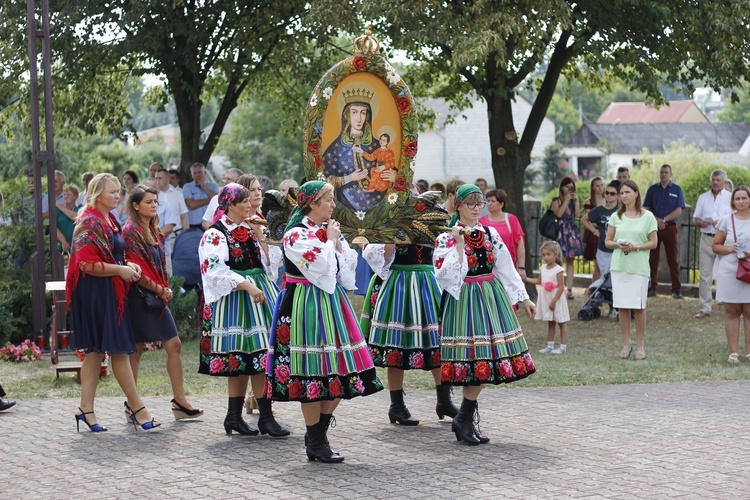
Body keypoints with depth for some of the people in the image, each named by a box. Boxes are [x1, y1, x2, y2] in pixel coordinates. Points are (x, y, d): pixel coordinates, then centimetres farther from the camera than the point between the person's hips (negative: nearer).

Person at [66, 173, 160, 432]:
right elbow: (87, 264, -21)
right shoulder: (90, 222, -14)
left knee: (95, 351, 9)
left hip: (111, 292, 10)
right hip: (96, 292, -10)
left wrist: (128, 264, 7)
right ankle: (137, 408, 0)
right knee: (119, 349, -5)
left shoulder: (109, 220, 15)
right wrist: (120, 270, -15)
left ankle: (86, 409, 12)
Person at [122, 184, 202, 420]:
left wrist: (165, 288, 4)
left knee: (174, 344, 3)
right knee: (136, 350, -2)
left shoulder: (154, 232, 15)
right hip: (139, 296, -8)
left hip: (157, 297, 8)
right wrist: (159, 289, -12)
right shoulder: (131, 232, -10)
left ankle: (179, 400, 6)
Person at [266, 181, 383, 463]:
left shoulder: (328, 230, 14)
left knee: (342, 370, 6)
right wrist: (330, 241, -8)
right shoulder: (296, 235, -11)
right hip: (307, 308, -8)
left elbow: (348, 266, 12)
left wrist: (338, 243, 0)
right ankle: (316, 444, 5)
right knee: (312, 373, -4)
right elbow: (322, 268, -20)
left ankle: (317, 434, 17)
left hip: (331, 303, 8)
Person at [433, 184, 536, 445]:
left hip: (491, 297, 6)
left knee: (487, 360, 0)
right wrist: (459, 244, -17)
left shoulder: (491, 234, 12)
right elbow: (448, 274, -15)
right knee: (477, 358, -12)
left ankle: (464, 420, 8)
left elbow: (507, 267, 16)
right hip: (464, 300, -6)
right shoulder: (447, 238, -4)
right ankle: (463, 420, -2)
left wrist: (523, 298, 15)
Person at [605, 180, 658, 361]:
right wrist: (618, 245, -10)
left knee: (639, 306, -1)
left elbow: (653, 243, 2)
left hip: (639, 266, -2)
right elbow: (607, 241, 12)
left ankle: (640, 345, 8)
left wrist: (636, 247, -15)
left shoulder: (647, 217, 2)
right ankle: (626, 344, 12)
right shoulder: (616, 217, 9)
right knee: (622, 306, 3)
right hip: (619, 266, 2)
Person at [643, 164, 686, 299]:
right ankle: (652, 288, 8)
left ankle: (676, 290, 0)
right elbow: (646, 208, 4)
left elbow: (679, 211, -2)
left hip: (670, 227, -2)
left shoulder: (677, 190, 5)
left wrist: (664, 219, -13)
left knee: (673, 259, -2)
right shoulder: (652, 189, 9)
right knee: (652, 259, 3)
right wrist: (656, 220, -12)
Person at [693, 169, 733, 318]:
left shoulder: (730, 198, 5)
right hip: (707, 238, 3)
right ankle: (705, 308, 6)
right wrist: (701, 223, -7)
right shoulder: (703, 197, 16)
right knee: (705, 276, 2)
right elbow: (695, 219, 17)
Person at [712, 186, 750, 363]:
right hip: (729, 272, 1)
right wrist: (729, 249, -10)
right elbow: (715, 246, 9)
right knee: (731, 311, 3)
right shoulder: (727, 220, 6)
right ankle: (733, 352, 6)